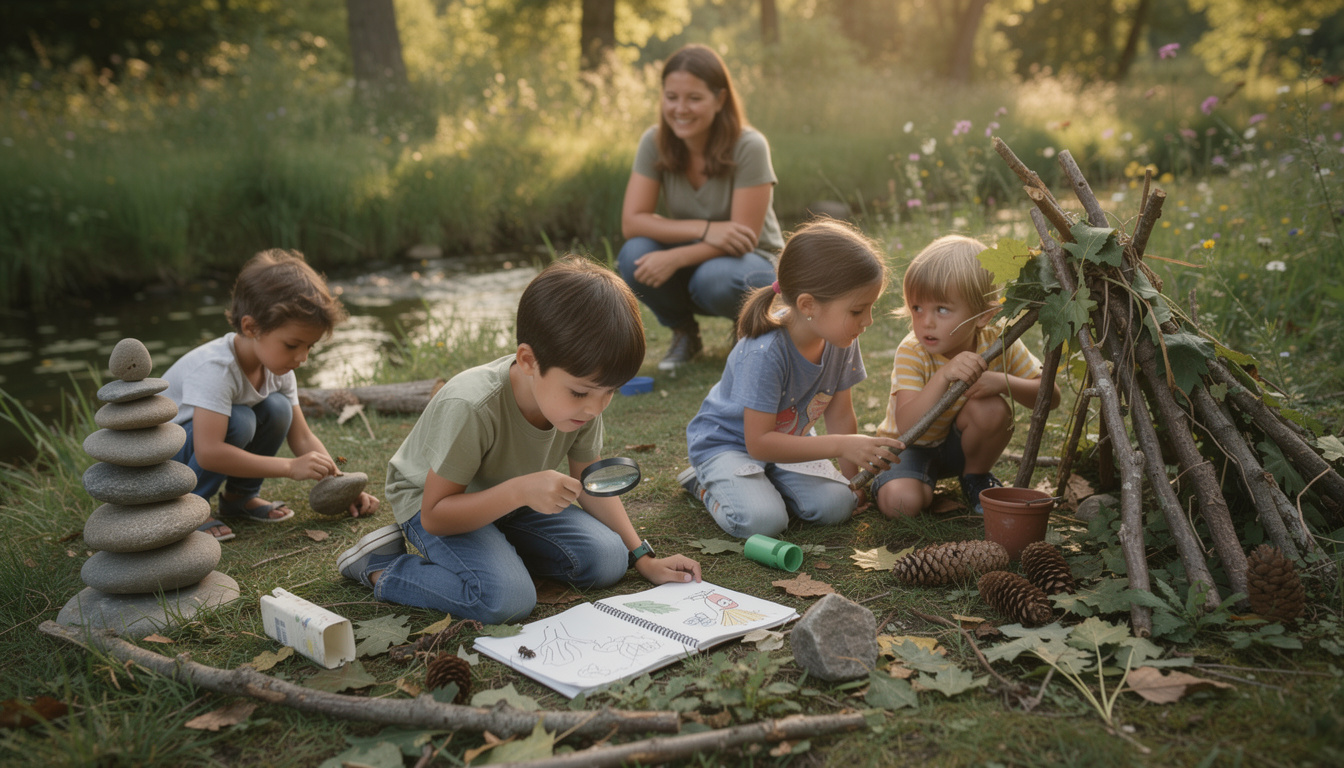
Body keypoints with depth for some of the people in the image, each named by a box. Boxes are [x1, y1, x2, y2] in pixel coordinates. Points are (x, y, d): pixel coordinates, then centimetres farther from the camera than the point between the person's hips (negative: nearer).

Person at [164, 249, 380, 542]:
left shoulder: (277, 368, -8)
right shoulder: (214, 369, -33)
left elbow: (302, 438, -3)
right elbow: (208, 452, -41)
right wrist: (290, 467, -40)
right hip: (154, 454, -7)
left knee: (277, 408, -14)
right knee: (238, 421, -31)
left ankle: (239, 497, 5)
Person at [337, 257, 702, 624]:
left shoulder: (581, 401, -18)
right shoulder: (470, 407, -37)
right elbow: (434, 516, -28)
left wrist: (644, 560, -5)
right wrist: (519, 490, -42)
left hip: (510, 498, 6)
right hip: (434, 502, -6)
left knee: (608, 560, -11)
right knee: (506, 598, -30)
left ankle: (501, 546, 8)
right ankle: (379, 566, -9)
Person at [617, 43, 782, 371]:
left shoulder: (749, 147, -21)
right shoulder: (654, 143, -10)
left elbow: (743, 237, -23)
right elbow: (631, 222, -16)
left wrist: (675, 258, -36)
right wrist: (705, 229, -29)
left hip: (751, 262, -3)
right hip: (691, 258, 3)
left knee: (715, 278, -37)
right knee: (634, 256, -28)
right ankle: (684, 332, 2)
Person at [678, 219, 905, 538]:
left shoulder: (842, 342, -13)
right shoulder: (765, 353, -35)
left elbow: (840, 416, -1)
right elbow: (758, 443, -33)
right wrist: (841, 446, -35)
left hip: (787, 440, 6)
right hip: (727, 442, -6)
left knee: (837, 506, -16)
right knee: (762, 520, -29)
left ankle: (765, 484, 10)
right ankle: (707, 484, 2)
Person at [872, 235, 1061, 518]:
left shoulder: (999, 343, -19)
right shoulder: (911, 353, -27)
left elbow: (1051, 396, -15)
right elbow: (905, 427, -38)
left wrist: (1003, 382, -34)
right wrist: (943, 376, -50)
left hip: (960, 446, 3)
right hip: (912, 446, -3)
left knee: (991, 407, -29)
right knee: (900, 502, -32)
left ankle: (977, 477, -1)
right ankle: (926, 480, 4)